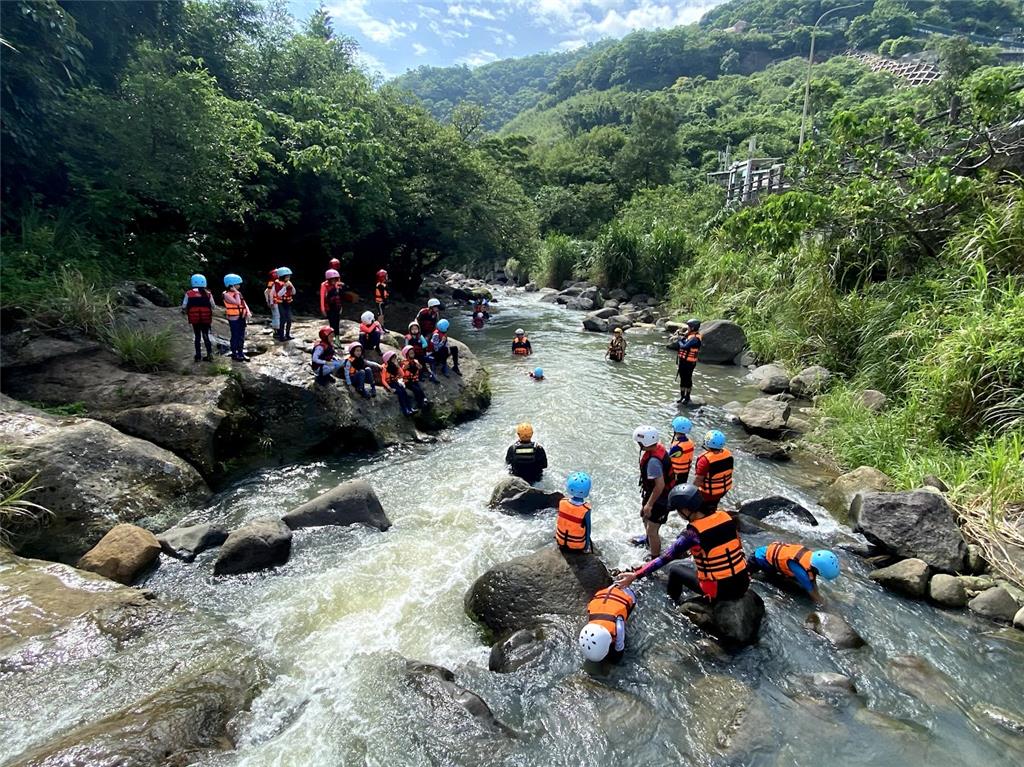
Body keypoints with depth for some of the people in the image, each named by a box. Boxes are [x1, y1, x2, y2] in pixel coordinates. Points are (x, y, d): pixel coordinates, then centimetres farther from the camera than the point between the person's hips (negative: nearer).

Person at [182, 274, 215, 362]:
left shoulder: (188, 294, -3)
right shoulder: (208, 294, -2)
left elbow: (184, 307, -2)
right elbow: (213, 306, 0)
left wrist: (186, 312, 17)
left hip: (194, 320, 0)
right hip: (206, 319, 0)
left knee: (197, 337, 11)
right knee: (206, 336, 11)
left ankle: (198, 356, 11)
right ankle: (209, 353, 0)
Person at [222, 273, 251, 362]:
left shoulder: (238, 293, 10)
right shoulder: (227, 295, -13)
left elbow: (244, 303, 8)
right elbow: (237, 303, -25)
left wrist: (248, 312, -8)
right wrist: (236, 292, -18)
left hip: (241, 318, 7)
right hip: (234, 319, -7)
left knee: (241, 337, 13)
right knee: (235, 337, 3)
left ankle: (241, 353, 24)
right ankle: (234, 354, 14)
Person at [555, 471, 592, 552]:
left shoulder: (562, 502, -20)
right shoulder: (586, 510, -29)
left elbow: (558, 521, -4)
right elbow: (588, 529, -16)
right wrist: (586, 546, 2)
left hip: (561, 542, 2)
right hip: (578, 546, -2)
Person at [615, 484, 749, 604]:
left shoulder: (693, 533, -21)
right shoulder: (724, 515, -6)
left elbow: (665, 558, -20)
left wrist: (636, 574, -17)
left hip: (721, 590, -5)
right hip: (744, 583, 5)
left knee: (675, 569, 18)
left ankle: (674, 603, 38)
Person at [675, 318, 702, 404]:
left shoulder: (695, 338, -19)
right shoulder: (689, 335, 10)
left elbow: (685, 346, -27)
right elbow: (680, 345, 14)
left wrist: (680, 341, -10)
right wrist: (680, 340, -5)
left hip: (689, 362, -9)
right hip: (683, 360, 9)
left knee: (688, 380, 2)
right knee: (682, 379, 15)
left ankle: (687, 397, 14)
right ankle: (682, 395, 27)